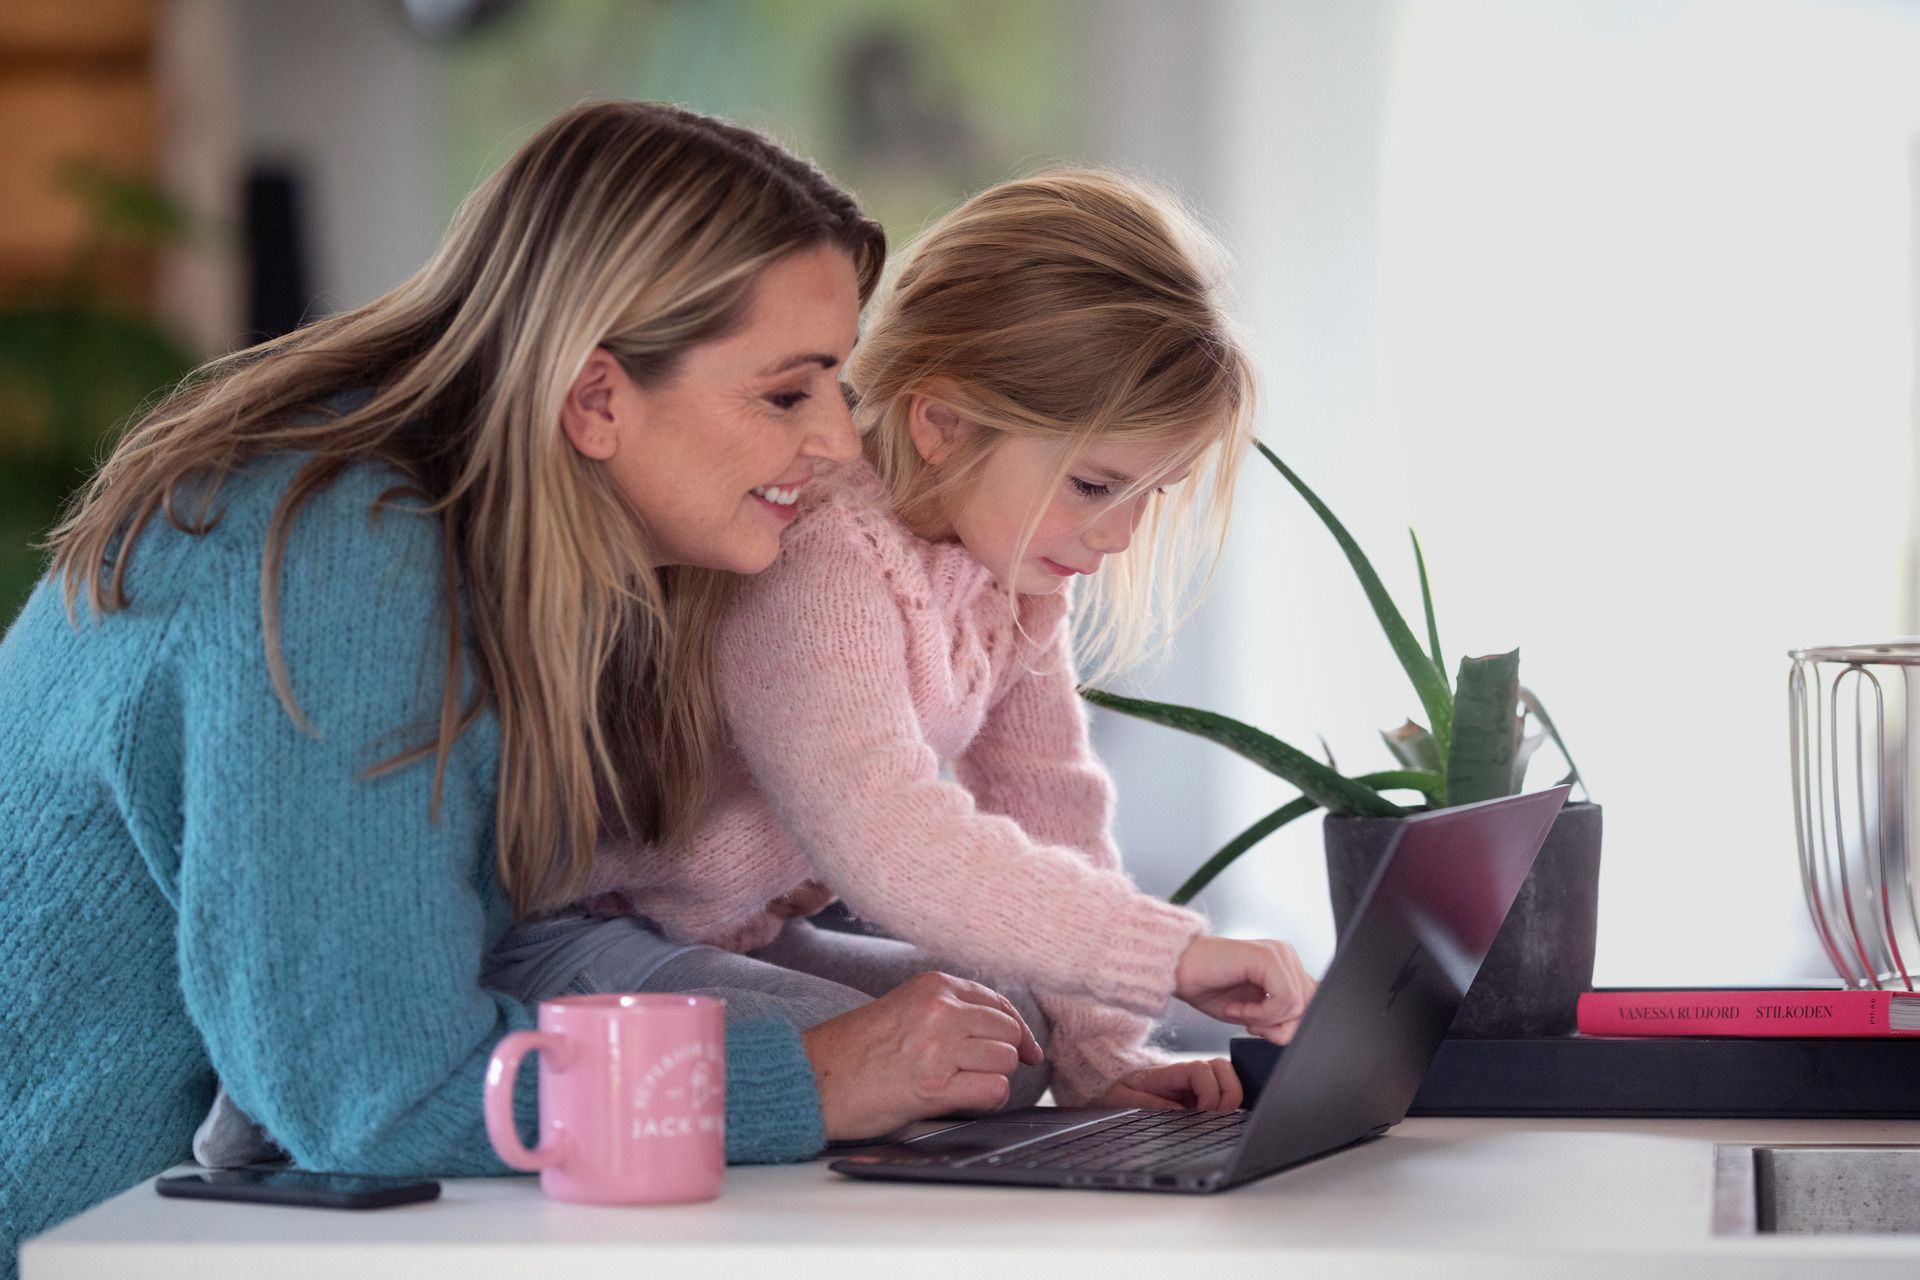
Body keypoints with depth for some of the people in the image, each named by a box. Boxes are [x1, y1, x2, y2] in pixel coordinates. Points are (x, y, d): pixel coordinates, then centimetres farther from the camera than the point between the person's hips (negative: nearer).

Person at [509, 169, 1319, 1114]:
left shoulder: (1014, 560, 0)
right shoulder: (817, 560, -32)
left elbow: (1043, 808, 5)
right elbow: (887, 841, -43)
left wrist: (1099, 1056, -5)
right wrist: (1169, 954, -44)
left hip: (741, 931, 9)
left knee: (1012, 1030, -5)